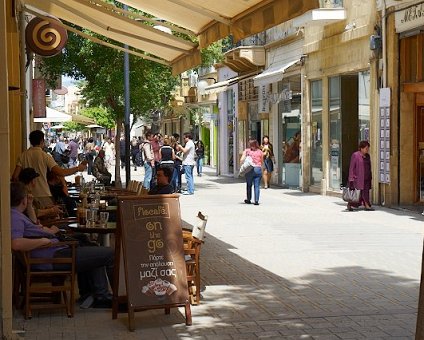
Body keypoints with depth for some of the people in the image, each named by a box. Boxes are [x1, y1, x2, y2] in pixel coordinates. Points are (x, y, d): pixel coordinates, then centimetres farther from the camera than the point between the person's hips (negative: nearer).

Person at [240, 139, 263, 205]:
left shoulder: (247, 151, 2)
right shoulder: (260, 152, 6)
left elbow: (242, 160, -7)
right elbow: (261, 161, 11)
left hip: (249, 169, -1)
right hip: (258, 169, 1)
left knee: (249, 185, 14)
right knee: (257, 186, 1)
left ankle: (248, 199, 23)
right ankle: (256, 200, -5)